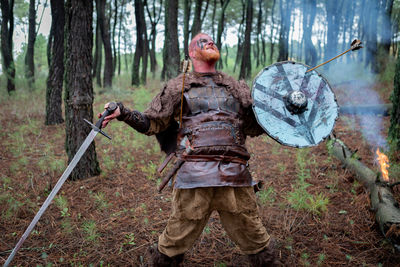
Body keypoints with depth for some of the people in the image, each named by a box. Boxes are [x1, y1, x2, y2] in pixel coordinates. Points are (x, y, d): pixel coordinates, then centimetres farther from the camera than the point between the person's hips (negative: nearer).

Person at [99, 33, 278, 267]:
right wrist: (122, 113, -6)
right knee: (175, 241, 5)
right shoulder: (179, 87, 12)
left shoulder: (237, 87, 19)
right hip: (194, 176, -2)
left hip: (235, 176, 2)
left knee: (256, 241, 10)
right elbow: (152, 123, 8)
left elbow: (254, 126, 20)